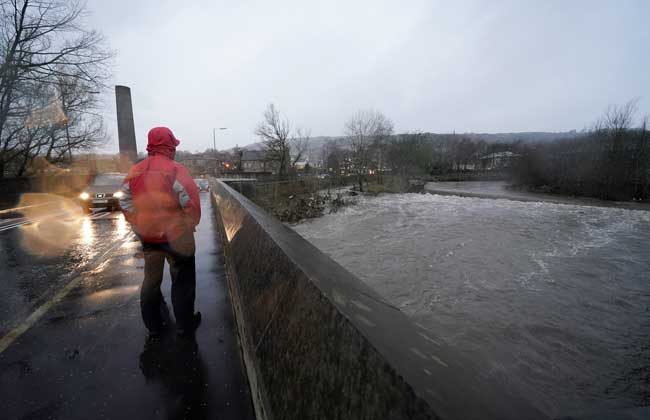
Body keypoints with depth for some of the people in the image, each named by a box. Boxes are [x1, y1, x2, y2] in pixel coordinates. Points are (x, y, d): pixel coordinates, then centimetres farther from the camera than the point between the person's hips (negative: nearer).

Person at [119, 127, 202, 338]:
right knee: (182, 281, 9)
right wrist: (190, 224, -5)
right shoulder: (175, 169, -15)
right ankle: (185, 325, 19)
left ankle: (153, 325, 32)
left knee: (151, 279, 20)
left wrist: (139, 225, 13)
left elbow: (125, 202, 5)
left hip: (147, 235, 6)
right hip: (176, 234, -5)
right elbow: (190, 201, -20)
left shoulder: (135, 170, 2)